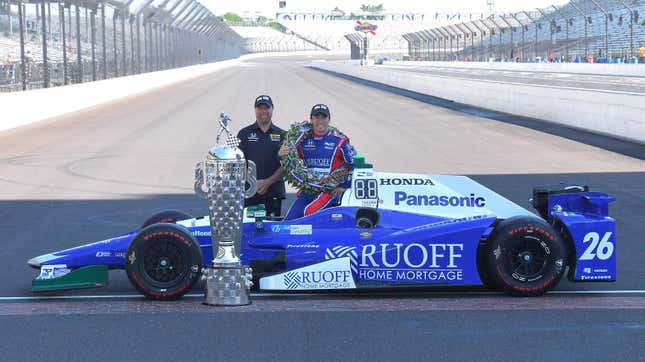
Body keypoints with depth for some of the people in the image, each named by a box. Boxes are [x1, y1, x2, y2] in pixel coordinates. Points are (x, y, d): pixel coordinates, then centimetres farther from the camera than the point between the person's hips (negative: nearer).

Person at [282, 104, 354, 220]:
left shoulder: (339, 141, 0)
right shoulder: (304, 140, 12)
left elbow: (353, 164, 3)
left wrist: (345, 186, -1)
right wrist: (282, 156, -1)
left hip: (330, 191, -5)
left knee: (309, 212, -28)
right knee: (289, 219, -5)